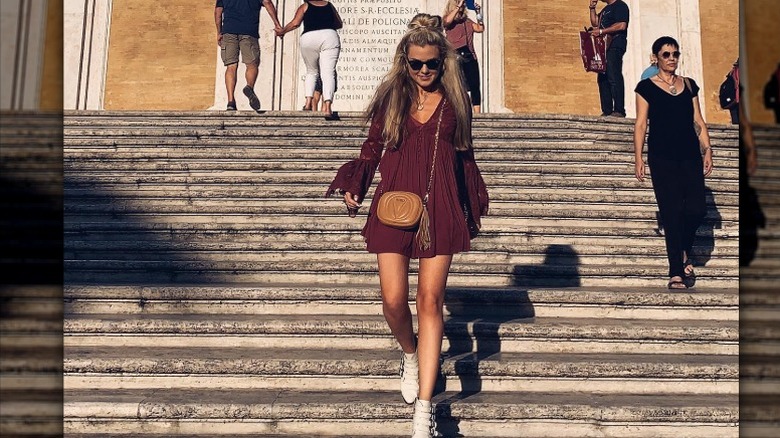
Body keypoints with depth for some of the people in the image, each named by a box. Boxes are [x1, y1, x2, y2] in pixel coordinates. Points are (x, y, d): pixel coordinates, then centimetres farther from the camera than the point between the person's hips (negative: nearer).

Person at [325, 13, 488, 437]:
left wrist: (472, 206, 16)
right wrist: (353, 187, -4)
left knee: (430, 301, -3)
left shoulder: (455, 99, 8)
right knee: (393, 300, -5)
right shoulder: (391, 96, 7)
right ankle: (409, 355, 32)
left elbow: (464, 154, 16)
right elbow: (372, 148, 11)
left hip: (440, 208, 0)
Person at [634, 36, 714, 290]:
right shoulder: (647, 87, 2)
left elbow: (698, 121, 14)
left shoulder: (689, 85, 14)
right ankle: (676, 273, 2)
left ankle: (685, 251, 24)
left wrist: (707, 150, 5)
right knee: (671, 213, -5)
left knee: (696, 209, -7)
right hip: (662, 157, -3)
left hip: (690, 155, 3)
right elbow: (641, 124, -1)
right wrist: (638, 158, -8)